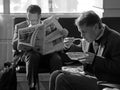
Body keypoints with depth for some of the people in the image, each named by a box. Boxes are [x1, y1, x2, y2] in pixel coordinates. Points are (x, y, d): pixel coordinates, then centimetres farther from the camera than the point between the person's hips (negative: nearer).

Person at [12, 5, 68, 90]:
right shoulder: (20, 26, 16)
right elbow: (14, 45, 3)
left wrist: (63, 33, -9)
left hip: (46, 53, 2)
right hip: (27, 52, -1)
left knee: (56, 59, -31)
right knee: (33, 56, -37)